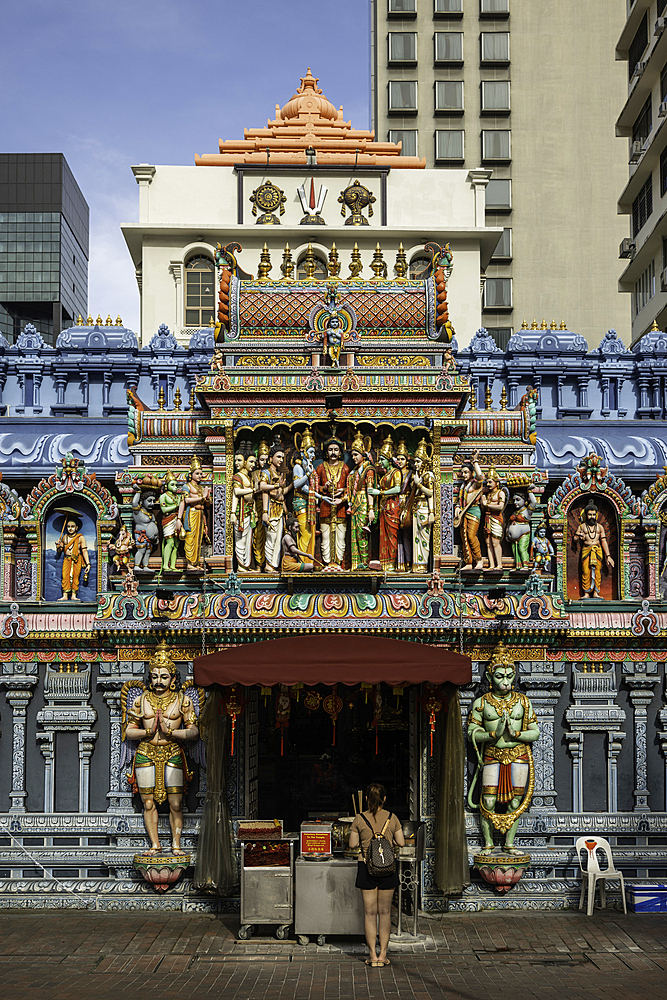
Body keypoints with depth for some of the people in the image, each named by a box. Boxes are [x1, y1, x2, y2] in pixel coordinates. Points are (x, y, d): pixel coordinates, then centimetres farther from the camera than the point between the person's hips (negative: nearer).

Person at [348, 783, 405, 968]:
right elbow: (401, 843, 1)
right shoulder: (392, 818, -3)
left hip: (367, 866, -1)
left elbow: (353, 844, -1)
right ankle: (383, 954, 10)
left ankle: (372, 954, 5)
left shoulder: (360, 819, -6)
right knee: (385, 911, 9)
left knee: (370, 911, 5)